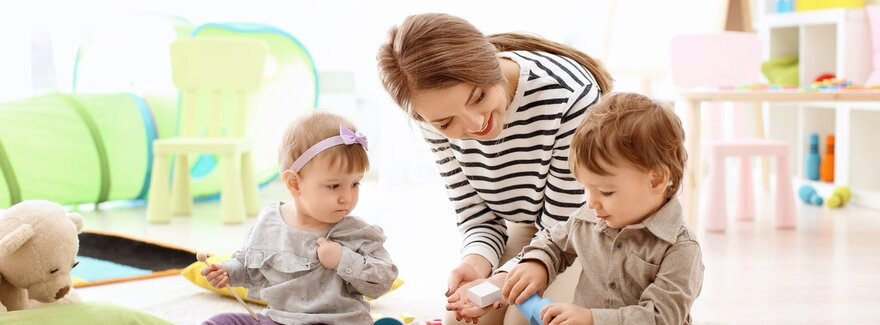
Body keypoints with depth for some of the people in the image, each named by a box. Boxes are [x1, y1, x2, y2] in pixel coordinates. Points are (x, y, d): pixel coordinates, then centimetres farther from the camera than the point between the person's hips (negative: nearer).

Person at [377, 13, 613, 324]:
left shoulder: (570, 94, -36)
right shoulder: (440, 116, -19)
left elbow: (565, 230, -26)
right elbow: (479, 218, -10)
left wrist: (500, 282, -39)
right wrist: (474, 264, -32)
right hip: (525, 232, 4)